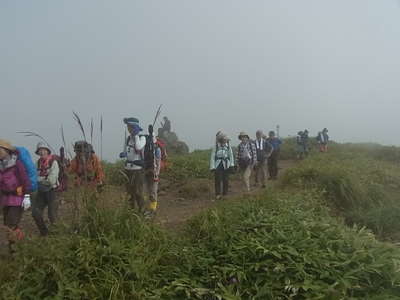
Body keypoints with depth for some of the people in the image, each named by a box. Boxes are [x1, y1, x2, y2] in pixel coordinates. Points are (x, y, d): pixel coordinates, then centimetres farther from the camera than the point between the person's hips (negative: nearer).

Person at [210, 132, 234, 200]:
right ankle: (218, 194, 1)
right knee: (218, 180, -6)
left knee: (226, 180, 4)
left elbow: (231, 155, 9)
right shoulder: (216, 147, 0)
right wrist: (212, 167, -4)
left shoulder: (228, 147, 7)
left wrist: (231, 164, -1)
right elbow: (212, 157, 1)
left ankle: (225, 194, 15)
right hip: (218, 165, -2)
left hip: (226, 166, 2)